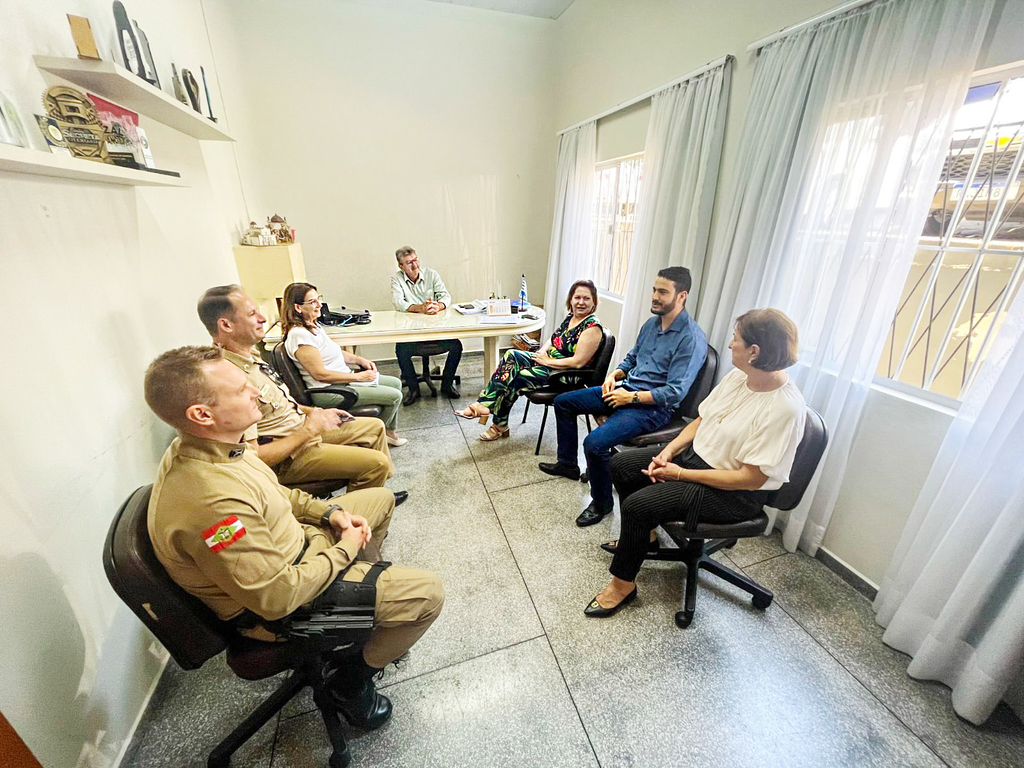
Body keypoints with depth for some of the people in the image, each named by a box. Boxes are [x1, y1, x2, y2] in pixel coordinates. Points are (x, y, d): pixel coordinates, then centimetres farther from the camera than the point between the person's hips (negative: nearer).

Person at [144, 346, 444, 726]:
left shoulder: (207, 447, -8)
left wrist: (328, 512, -2)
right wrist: (344, 550, -16)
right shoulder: (211, 499, -38)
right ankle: (352, 683, 14)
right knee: (427, 594, -11)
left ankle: (372, 583, 36)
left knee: (380, 498, 19)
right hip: (278, 608, -9)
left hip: (292, 540, 9)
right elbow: (278, 597, -30)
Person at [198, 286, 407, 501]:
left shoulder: (249, 355, 3)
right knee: (377, 462, -16)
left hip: (302, 428, 10)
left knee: (375, 427, 16)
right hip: (287, 459, -10)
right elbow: (253, 456, -29)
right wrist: (309, 430, -21)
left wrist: (316, 412, 7)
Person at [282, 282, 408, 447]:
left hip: (344, 379, 11)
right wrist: (358, 376, -18)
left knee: (395, 383, 13)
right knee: (395, 396, -13)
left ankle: (390, 433, 22)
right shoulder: (299, 335, -21)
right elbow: (320, 374, -23)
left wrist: (360, 360, 4)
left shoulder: (314, 325, 10)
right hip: (328, 392, -11)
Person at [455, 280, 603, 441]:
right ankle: (484, 403, -18)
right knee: (511, 355, -14)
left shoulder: (592, 327, -16)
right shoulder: (570, 317, 9)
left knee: (514, 379, -17)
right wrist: (543, 351, -2)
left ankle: (500, 426, 2)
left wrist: (547, 361, -16)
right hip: (548, 361, 8)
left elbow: (578, 362, -21)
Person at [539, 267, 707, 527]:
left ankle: (602, 503, 0)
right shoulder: (652, 323, 8)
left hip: (652, 407, -9)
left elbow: (675, 393, -22)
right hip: (625, 390, 9)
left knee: (595, 443, -29)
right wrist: (614, 374, 1)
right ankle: (568, 463, 25)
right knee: (563, 402, 9)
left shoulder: (692, 339, -18)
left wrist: (631, 397, -19)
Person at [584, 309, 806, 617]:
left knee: (637, 504, -22)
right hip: (695, 453, 8)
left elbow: (751, 478, -24)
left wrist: (680, 474, -21)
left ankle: (623, 584, 4)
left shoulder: (785, 408, -26)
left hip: (734, 493, -8)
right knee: (620, 465, 3)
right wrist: (668, 452, -8)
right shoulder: (738, 375, -2)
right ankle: (643, 536, 25)